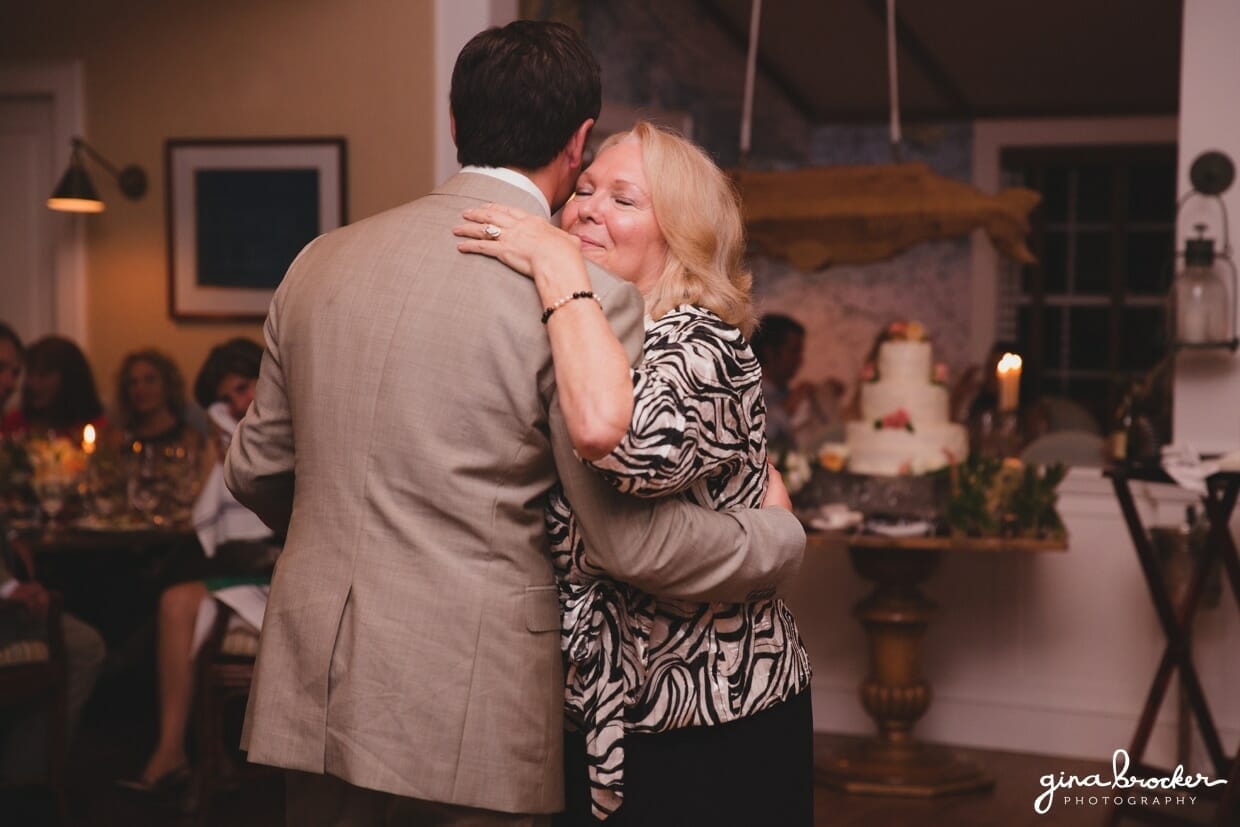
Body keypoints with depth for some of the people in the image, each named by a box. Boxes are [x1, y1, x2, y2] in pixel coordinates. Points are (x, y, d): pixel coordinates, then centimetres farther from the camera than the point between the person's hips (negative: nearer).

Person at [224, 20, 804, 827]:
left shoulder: (321, 261, 5)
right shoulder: (585, 291, -12)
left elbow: (254, 468, 15)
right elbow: (633, 541, -11)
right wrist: (779, 534, 7)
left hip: (312, 689, 5)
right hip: (468, 712, -5)